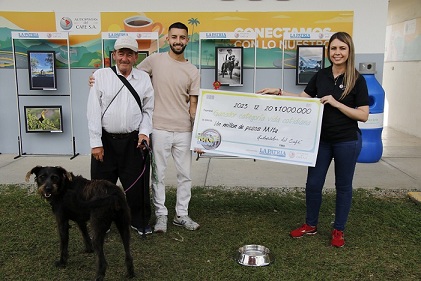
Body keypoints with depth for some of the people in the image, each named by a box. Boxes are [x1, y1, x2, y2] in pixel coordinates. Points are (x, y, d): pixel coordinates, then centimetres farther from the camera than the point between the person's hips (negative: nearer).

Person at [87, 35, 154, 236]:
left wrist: (144, 132, -5)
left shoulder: (144, 78, 6)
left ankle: (140, 222, 25)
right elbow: (93, 111, -3)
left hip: (134, 141, 1)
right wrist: (96, 143, -7)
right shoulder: (101, 75, 0)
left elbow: (148, 110, 11)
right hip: (106, 141, -1)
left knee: (137, 185, 6)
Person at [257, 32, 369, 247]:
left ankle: (338, 230, 26)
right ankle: (310, 225, 28)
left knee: (343, 185, 10)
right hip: (321, 139, 4)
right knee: (313, 183, 8)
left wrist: (335, 103, -21)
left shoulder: (357, 80, -9)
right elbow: (303, 98, 12)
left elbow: (363, 115, -12)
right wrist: (279, 92, 1)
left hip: (347, 141, -4)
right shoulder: (321, 75, 4)